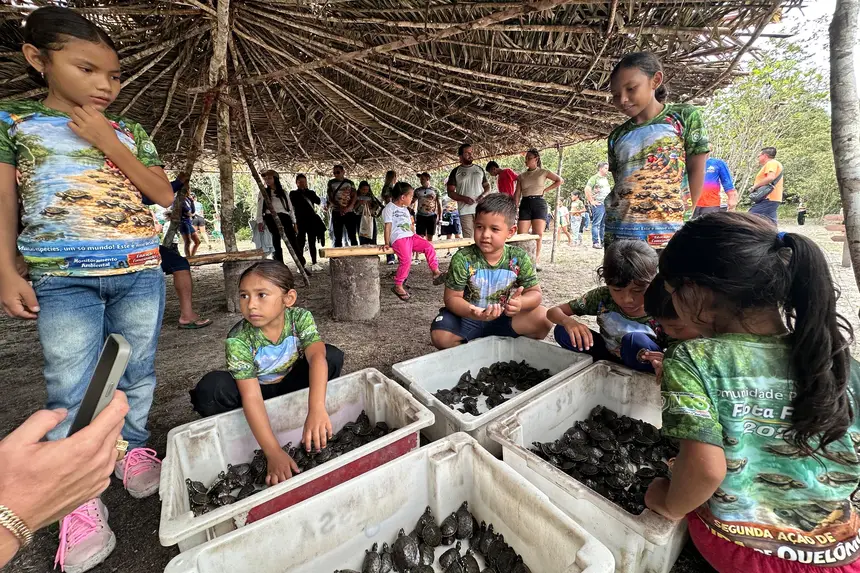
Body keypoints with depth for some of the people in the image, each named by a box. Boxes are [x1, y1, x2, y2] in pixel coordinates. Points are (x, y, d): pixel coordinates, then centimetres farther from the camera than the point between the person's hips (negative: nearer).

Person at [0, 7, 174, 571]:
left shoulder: (129, 132, 11)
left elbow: (164, 193, 1)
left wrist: (108, 143, -5)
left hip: (140, 271, 2)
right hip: (62, 277, -1)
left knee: (138, 373, 10)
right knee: (67, 389, 1)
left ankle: (133, 449, 30)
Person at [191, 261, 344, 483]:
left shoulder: (301, 318, -24)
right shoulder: (238, 339, -28)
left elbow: (317, 356, -40)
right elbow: (251, 396, -34)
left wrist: (316, 409, -57)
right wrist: (274, 452, -42)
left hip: (291, 386, 2)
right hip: (258, 392, -1)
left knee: (333, 356, -24)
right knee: (210, 388, -31)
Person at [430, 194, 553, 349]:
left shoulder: (519, 258, -10)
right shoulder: (462, 259, -18)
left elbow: (535, 293, -5)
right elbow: (452, 298, -15)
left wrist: (520, 303, -30)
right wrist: (473, 312, -37)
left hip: (503, 319, 2)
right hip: (468, 317, -1)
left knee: (543, 317, -18)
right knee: (440, 336, -28)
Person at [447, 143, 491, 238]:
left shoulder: (479, 169, 17)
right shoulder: (456, 172, 8)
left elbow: (487, 186, 20)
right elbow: (450, 192, 4)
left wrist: (484, 195, -3)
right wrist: (464, 198, -13)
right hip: (465, 210, -2)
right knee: (468, 238, -5)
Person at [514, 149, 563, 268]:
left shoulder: (543, 172, 9)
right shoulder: (521, 176, 14)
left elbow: (560, 180, 14)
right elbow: (517, 194, 8)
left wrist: (545, 189, 6)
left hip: (539, 203, -2)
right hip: (525, 204, 2)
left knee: (538, 234, -10)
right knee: (521, 235, -9)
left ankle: (536, 260, 1)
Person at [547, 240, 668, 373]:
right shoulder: (602, 297, -18)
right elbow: (553, 312, -14)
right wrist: (568, 321, -36)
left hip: (646, 371, -2)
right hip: (610, 356, 2)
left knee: (636, 341, -35)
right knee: (563, 332, -20)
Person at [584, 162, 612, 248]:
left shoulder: (606, 178, 19)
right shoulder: (595, 177, -6)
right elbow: (587, 189, -17)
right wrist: (592, 201, -17)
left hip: (607, 204, 8)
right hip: (598, 204, -8)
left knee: (604, 224, 10)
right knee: (596, 223, -7)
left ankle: (603, 241, 16)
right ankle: (595, 242, -5)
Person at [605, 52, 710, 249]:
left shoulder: (684, 116, 3)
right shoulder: (617, 136, 12)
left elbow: (696, 170, 2)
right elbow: (619, 182, 13)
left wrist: (683, 217, -1)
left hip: (666, 233, -3)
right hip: (617, 232, 4)